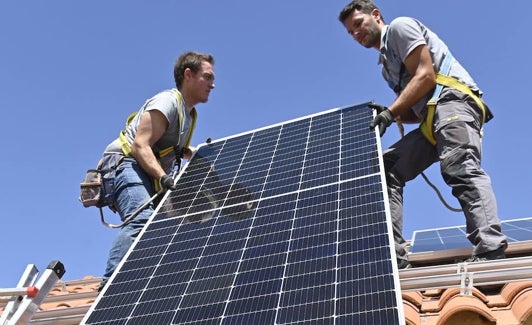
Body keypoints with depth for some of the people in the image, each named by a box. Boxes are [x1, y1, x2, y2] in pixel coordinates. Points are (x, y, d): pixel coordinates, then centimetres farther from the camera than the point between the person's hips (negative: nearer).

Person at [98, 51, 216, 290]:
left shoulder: (189, 113, 21)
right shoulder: (168, 101, -9)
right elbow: (140, 146, -19)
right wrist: (164, 178, -32)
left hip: (150, 176, 10)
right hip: (126, 164, -10)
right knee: (142, 220, -31)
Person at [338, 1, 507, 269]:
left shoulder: (400, 26, 7)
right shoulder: (388, 63, 31)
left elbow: (426, 75, -9)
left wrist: (389, 113, -12)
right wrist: (386, 115, 6)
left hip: (453, 100, -9)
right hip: (432, 118, 9)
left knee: (459, 168, -29)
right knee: (386, 168, -2)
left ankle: (490, 250, -42)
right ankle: (392, 254, -10)